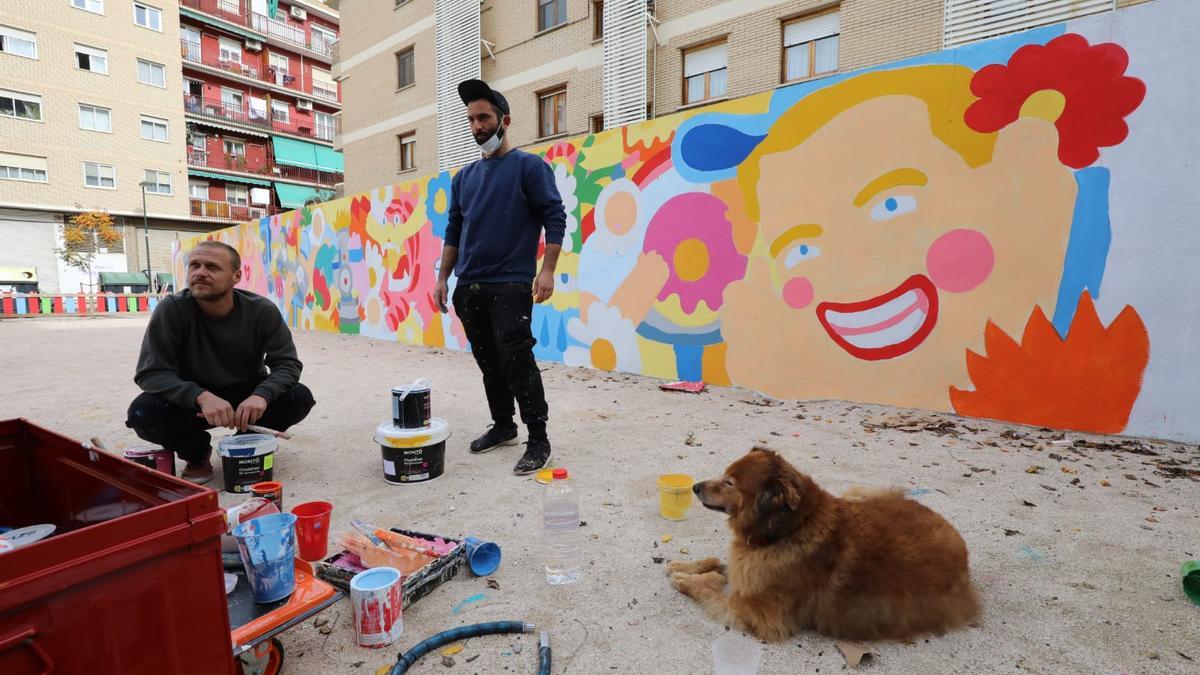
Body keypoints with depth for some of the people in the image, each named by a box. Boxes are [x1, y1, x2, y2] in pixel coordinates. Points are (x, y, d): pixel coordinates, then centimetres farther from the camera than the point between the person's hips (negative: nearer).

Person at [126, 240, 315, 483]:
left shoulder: (262, 310, -17)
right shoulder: (172, 309, -20)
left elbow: (287, 363, -18)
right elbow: (151, 372, -22)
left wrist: (261, 395, -39)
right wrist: (202, 397, -41)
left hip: (247, 395, 1)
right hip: (193, 400, 0)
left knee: (300, 398, -25)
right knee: (143, 412, -29)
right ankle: (197, 452, 4)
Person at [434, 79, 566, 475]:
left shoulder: (529, 166, -1)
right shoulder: (464, 177, 16)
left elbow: (555, 218, -7)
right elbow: (454, 231, 19)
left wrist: (547, 270, -17)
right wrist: (443, 278, 14)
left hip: (510, 284, -6)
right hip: (468, 287, 6)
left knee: (516, 360, -11)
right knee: (488, 362, 11)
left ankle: (538, 439, -1)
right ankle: (503, 425, 26)